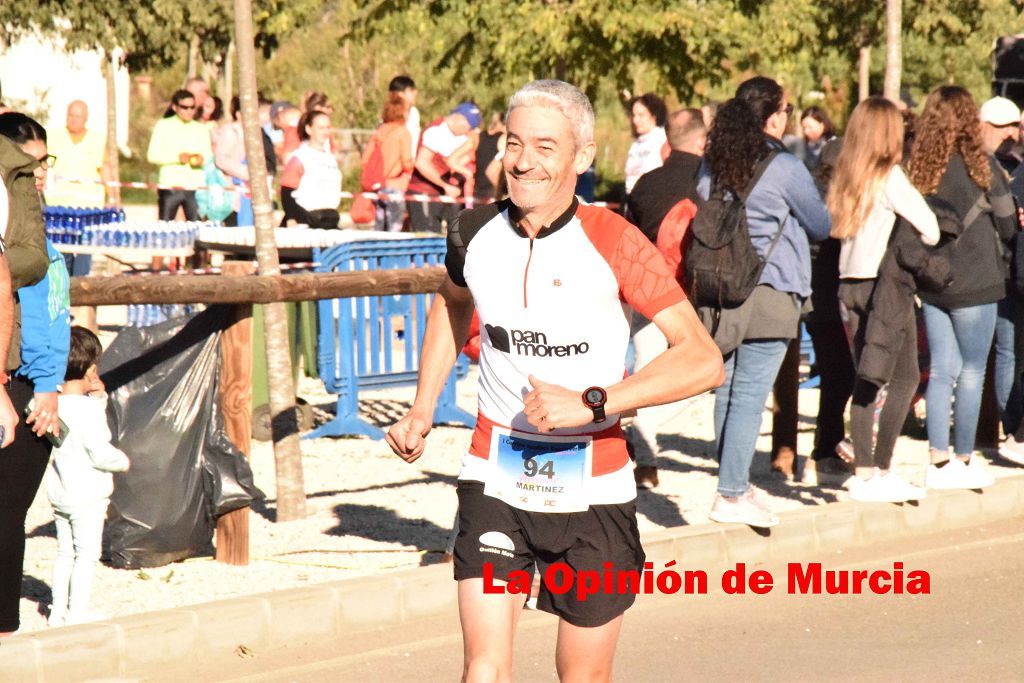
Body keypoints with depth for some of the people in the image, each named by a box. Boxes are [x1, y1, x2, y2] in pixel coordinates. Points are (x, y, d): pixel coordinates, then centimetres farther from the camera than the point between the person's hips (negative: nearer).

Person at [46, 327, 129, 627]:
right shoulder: (88, 408, -20)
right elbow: (99, 452, -21)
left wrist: (98, 397, 7)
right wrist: (122, 461, -2)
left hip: (58, 492, 8)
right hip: (86, 494, -8)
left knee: (65, 552, 16)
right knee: (87, 553, 1)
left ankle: (59, 609, 21)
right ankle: (78, 611, 3)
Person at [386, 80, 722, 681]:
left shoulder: (614, 243, -14)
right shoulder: (476, 233, -2)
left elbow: (703, 360, -20)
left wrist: (592, 403, -27)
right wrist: (423, 410, 16)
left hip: (592, 493, -2)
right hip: (496, 479, 2)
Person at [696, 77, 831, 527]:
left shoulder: (711, 167, 5)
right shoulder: (784, 169, -11)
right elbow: (821, 227, 2)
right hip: (769, 293, -6)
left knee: (727, 391, 13)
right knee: (750, 396, -4)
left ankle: (735, 484, 22)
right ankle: (732, 496, -4)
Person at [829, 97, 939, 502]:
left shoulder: (845, 177, 8)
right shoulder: (890, 177, -11)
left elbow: (834, 226, 8)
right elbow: (930, 230, -12)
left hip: (850, 283, 7)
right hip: (884, 283, -7)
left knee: (866, 378, 11)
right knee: (904, 377, -2)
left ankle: (864, 472, 11)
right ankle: (881, 472, -6)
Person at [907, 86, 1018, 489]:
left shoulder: (918, 167, -2)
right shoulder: (980, 165, -11)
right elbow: (1007, 224, -3)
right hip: (973, 282, -4)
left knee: (941, 370, 10)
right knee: (972, 372, 5)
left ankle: (938, 461, 11)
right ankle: (963, 460, 10)